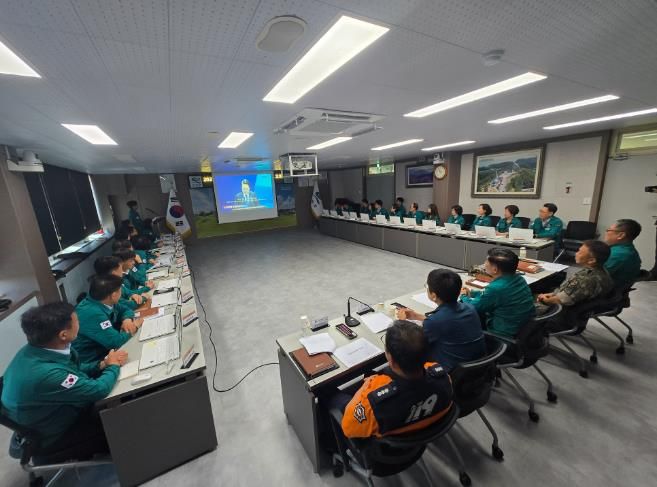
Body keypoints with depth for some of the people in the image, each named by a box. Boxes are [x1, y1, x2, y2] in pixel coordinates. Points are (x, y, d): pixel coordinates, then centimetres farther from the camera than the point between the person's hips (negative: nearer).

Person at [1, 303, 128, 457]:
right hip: (53, 438, -7)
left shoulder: (34, 349, -14)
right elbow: (99, 390, -30)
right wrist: (113, 366, -13)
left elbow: (74, 370, 4)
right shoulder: (45, 373, -42)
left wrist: (102, 364, -10)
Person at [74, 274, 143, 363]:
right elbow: (115, 341, -30)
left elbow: (125, 309, 12)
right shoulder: (92, 313, -29)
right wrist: (135, 326, -14)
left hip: (105, 348, 8)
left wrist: (127, 319, -10)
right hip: (92, 361, -8)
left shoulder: (104, 302, -4)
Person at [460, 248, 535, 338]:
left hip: (506, 334, -8)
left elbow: (473, 308, -14)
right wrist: (471, 293, 13)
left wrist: (463, 296, 5)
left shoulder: (495, 288, -30)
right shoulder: (518, 278, -5)